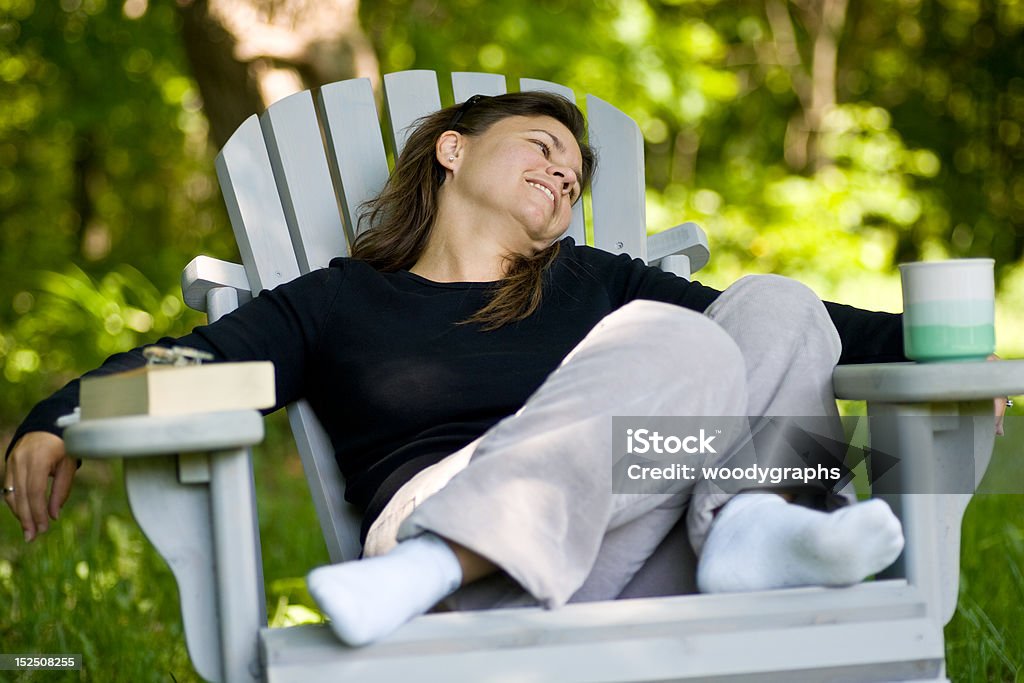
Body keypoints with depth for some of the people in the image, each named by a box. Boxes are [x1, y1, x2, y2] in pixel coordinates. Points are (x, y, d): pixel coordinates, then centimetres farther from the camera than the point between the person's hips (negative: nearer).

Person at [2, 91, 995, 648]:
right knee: (685, 349, -26)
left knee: (774, 303, -5)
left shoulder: (597, 286, 31)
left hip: (618, 544, 4)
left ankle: (750, 526, -28)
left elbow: (774, 328, 29)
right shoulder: (337, 304, 21)